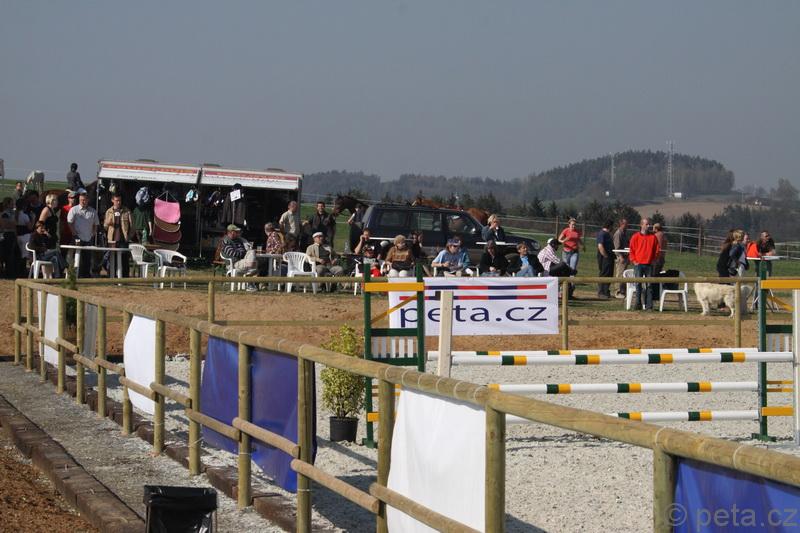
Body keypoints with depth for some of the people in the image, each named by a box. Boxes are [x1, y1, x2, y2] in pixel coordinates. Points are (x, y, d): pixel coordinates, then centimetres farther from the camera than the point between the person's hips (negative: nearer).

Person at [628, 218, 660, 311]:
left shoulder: (653, 237, 8)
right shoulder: (635, 237, 4)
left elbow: (657, 251, 12)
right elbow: (632, 250, 5)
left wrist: (653, 260, 1)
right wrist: (634, 261, -4)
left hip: (649, 265, 1)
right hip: (638, 264, -1)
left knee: (649, 285, 0)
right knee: (638, 284, -6)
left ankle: (649, 306, 0)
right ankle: (638, 304, -2)